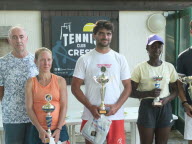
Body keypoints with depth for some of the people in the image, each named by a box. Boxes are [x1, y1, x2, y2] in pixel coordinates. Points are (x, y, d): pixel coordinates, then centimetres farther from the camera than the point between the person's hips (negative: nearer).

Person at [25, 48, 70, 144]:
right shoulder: (31, 82, 0)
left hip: (59, 129, 0)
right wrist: (40, 129, -12)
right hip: (39, 130, 0)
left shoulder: (60, 81, 1)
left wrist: (58, 129, -9)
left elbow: (64, 106, -2)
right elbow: (29, 108, -4)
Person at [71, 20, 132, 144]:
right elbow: (75, 87, 1)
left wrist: (117, 106, -9)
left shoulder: (120, 59, 6)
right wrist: (90, 107, -11)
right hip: (91, 116, 0)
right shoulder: (84, 60, 2)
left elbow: (128, 87, 7)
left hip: (115, 116, 1)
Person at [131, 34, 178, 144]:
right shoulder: (140, 68, -4)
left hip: (165, 108, 3)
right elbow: (131, 92, -4)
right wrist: (149, 93, -19)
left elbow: (175, 90, 11)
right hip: (147, 108, -3)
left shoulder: (169, 67, 6)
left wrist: (167, 99, -10)